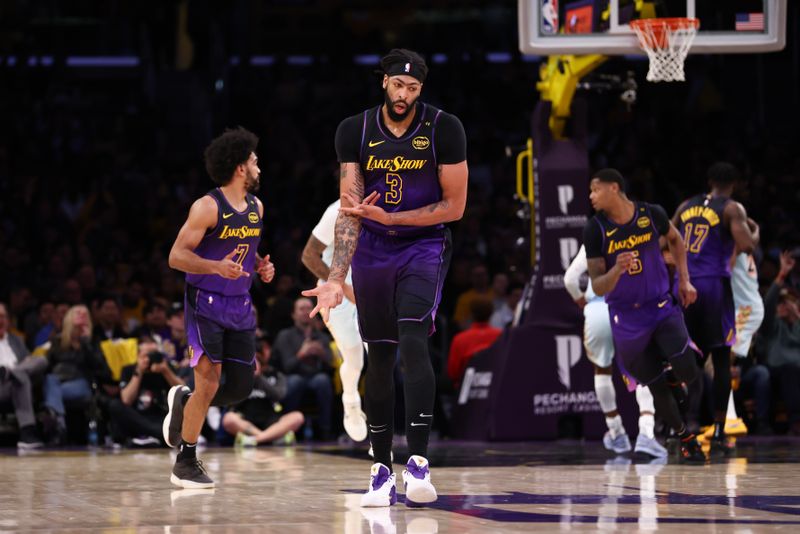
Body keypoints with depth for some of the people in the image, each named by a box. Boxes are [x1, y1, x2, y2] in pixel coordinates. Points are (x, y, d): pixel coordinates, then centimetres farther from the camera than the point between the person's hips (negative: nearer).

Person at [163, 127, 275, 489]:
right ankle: (185, 464, 2)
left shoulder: (256, 207, 9)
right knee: (208, 385, -10)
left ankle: (183, 403, 33)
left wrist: (261, 266, 4)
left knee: (241, 388, 5)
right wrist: (216, 267, -30)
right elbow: (176, 256, -16)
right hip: (206, 305, -7)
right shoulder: (207, 207, -14)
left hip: (240, 307, 7)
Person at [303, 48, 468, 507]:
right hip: (372, 251, 3)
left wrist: (387, 217, -18)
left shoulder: (444, 129, -12)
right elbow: (350, 211, -10)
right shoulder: (355, 131, -7)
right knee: (379, 359, 5)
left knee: (413, 341, -22)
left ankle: (419, 462, -24)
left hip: (425, 247, -3)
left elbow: (454, 206, -10)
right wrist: (336, 279, -20)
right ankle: (383, 469, 13)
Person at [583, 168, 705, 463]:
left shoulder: (652, 214, -9)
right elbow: (597, 287, -13)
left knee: (686, 371, -19)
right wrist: (617, 270, -33)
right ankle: (686, 439, 26)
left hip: (661, 306, 1)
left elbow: (675, 239, 15)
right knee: (657, 387, 4)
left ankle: (670, 373, 18)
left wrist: (684, 280, 7)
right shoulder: (595, 229, -13)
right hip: (626, 316, -1)